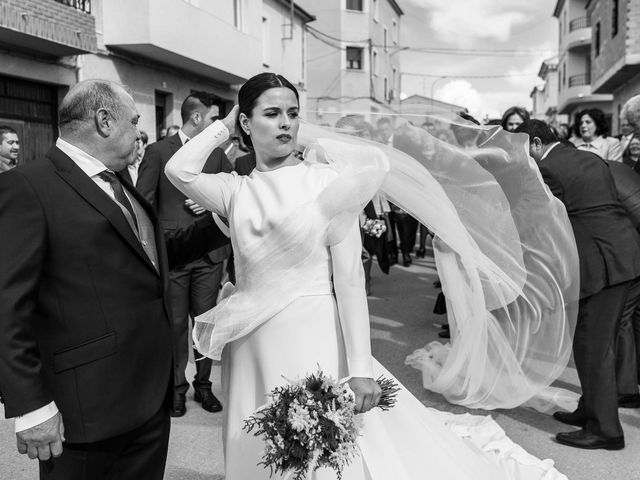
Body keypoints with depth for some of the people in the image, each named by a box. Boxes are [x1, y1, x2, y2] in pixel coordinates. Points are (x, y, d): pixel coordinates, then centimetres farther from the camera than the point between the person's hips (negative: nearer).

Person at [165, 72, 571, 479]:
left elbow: (349, 278, -11)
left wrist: (360, 368, -17)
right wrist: (224, 126, 2)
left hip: (314, 347, -3)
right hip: (252, 355, 4)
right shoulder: (238, 190, 4)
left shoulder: (325, 181, -6)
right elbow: (179, 170, -12)